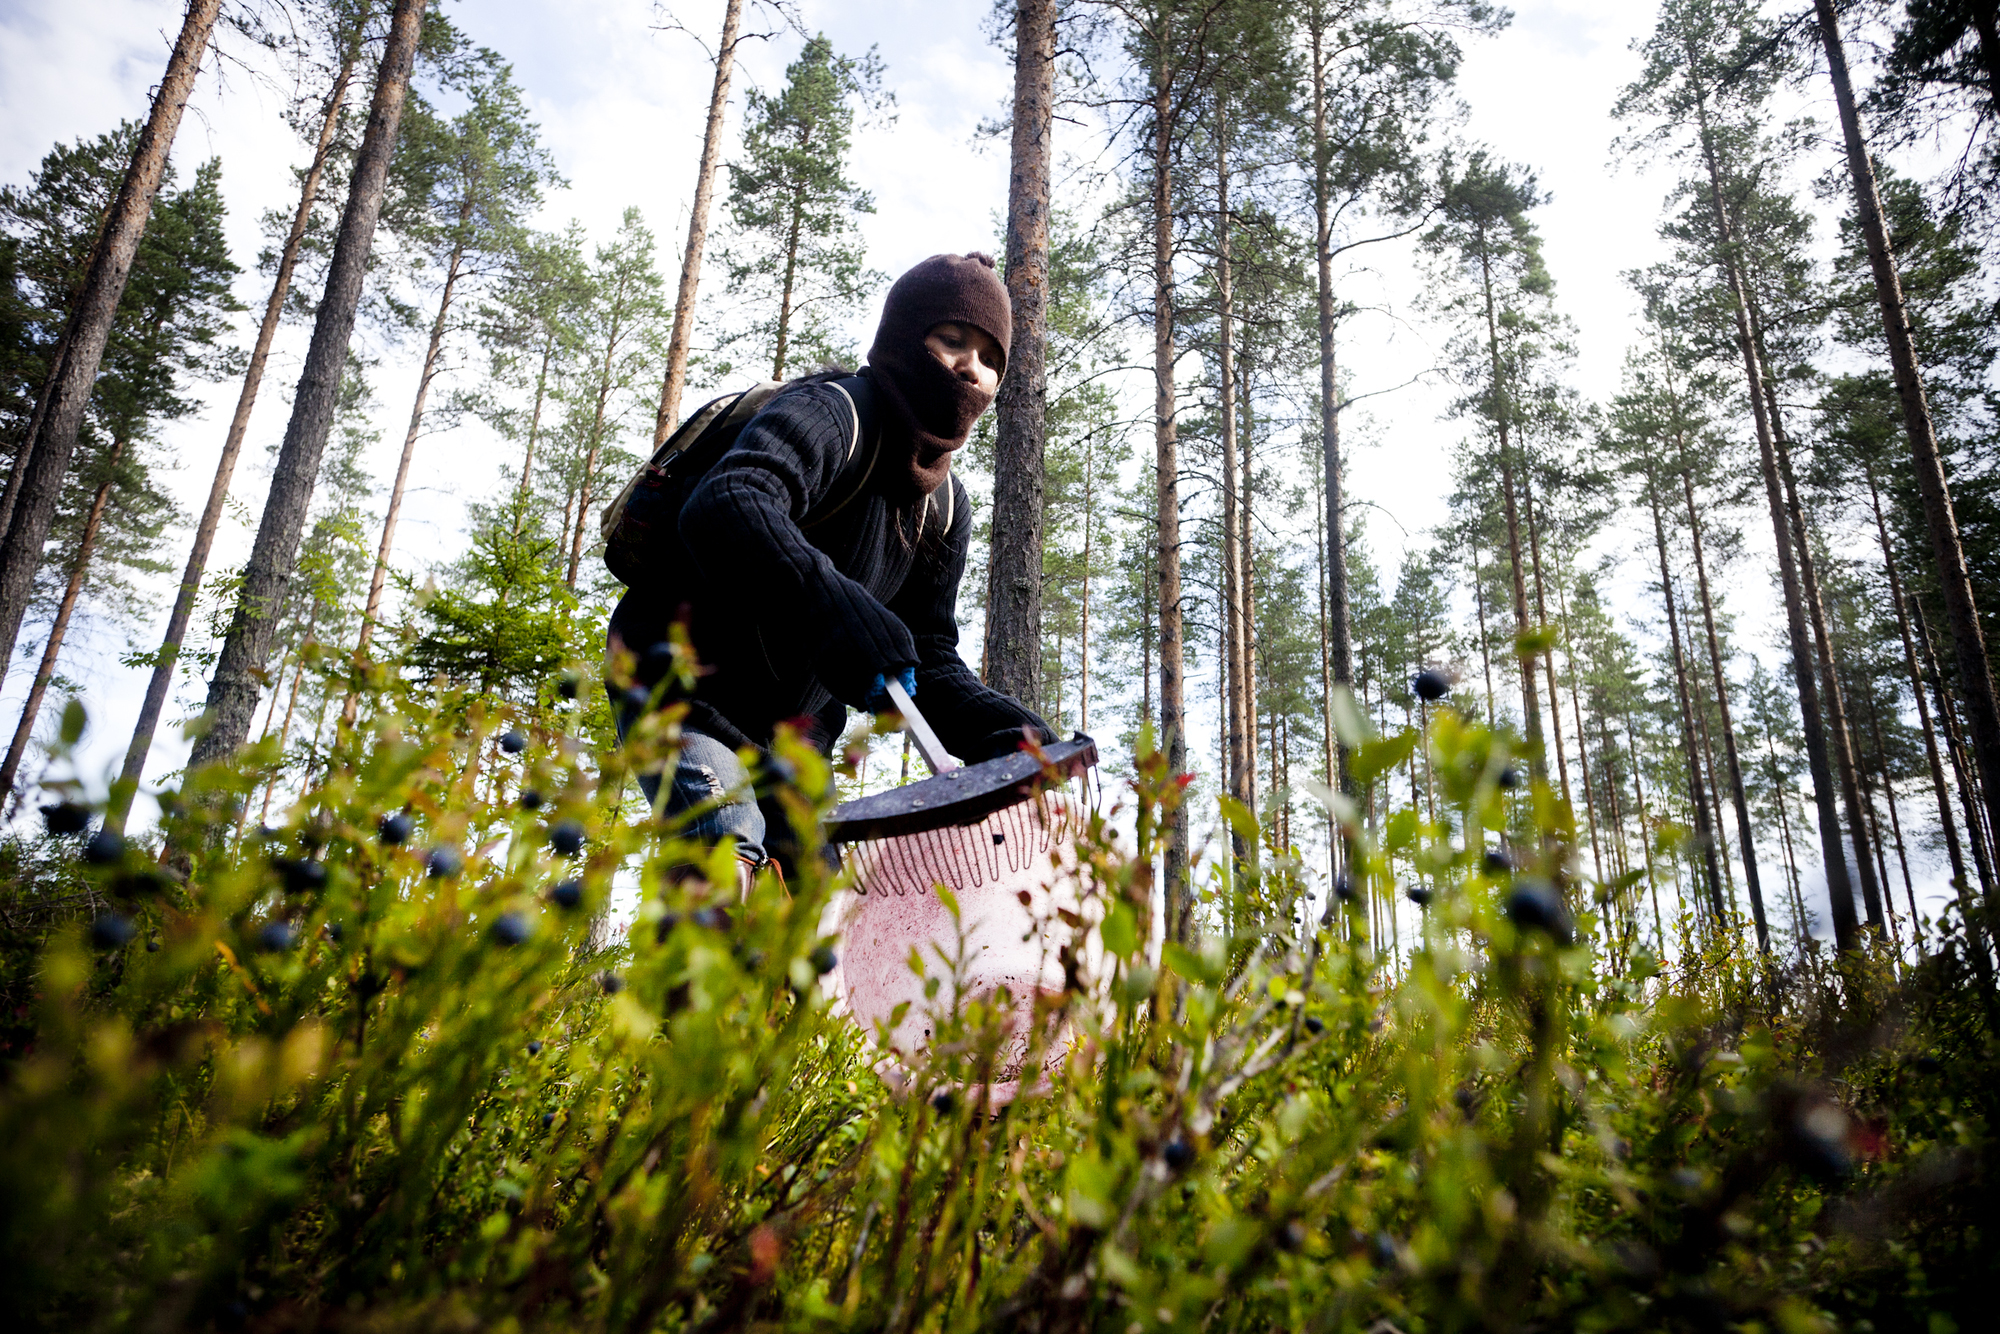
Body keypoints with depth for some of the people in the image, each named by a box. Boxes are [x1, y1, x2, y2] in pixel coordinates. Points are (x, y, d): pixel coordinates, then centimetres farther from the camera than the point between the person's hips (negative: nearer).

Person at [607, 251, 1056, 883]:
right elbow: (724, 506, -41)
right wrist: (831, 605, -59)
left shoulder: (945, 510, 4)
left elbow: (929, 658, 3)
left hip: (792, 738, 8)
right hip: (684, 695, -7)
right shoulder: (829, 412, -19)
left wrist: (1004, 731, -16)